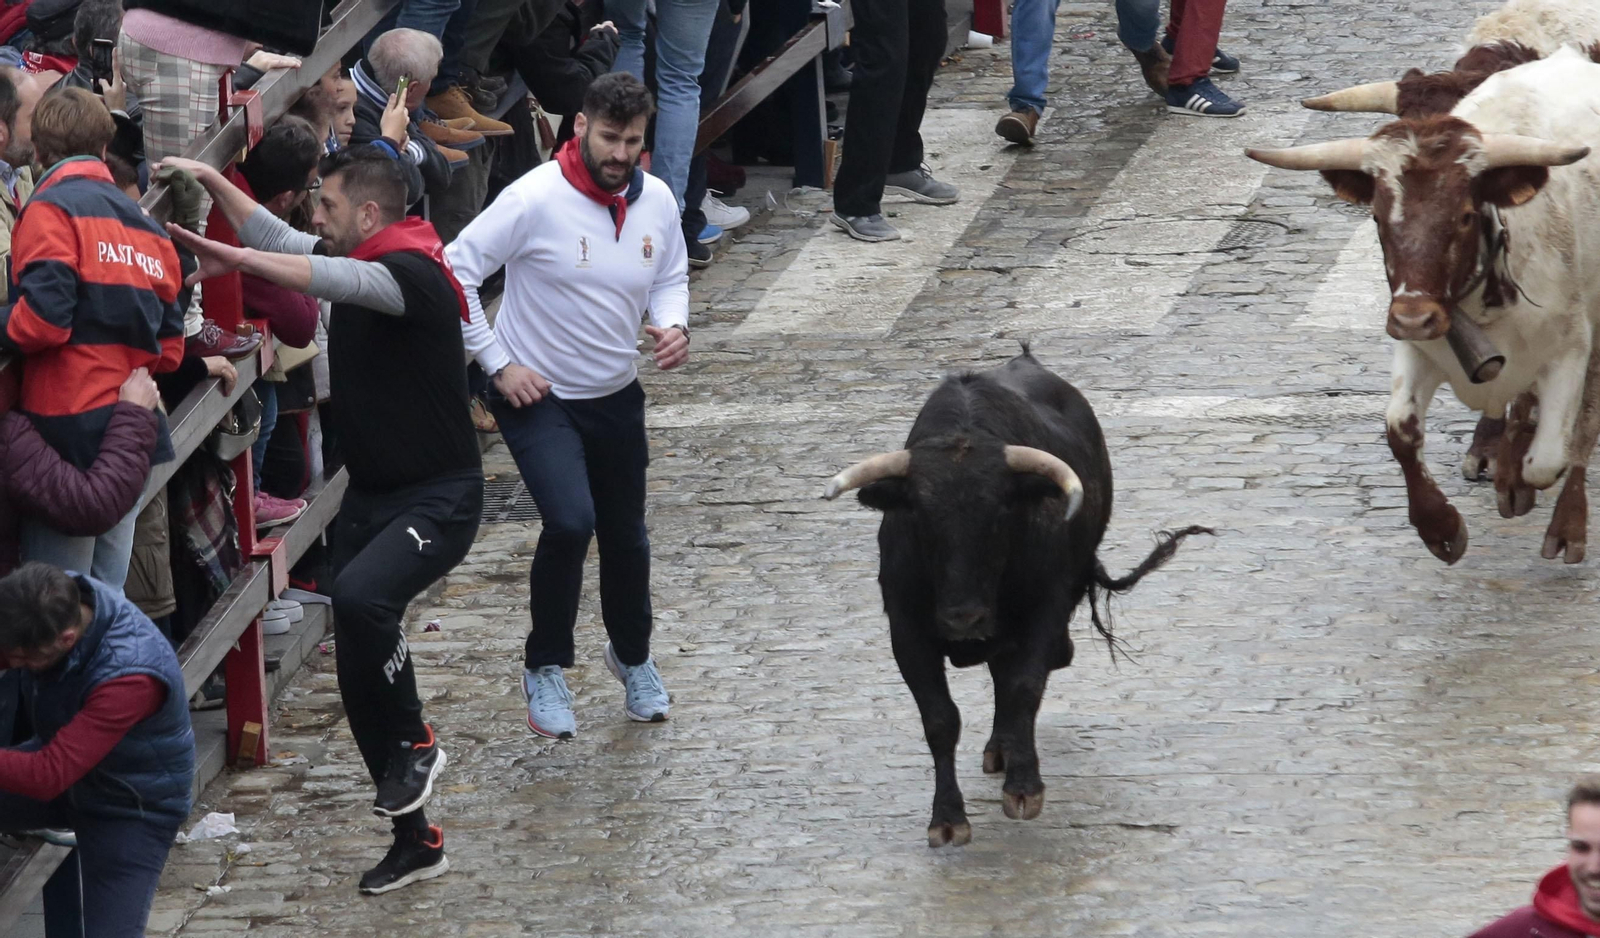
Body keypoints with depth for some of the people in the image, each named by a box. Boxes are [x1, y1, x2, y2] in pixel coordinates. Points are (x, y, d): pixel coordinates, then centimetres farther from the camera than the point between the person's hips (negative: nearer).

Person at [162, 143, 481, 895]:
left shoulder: (413, 275, -19)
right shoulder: (356, 262, 5)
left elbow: (337, 280, -36)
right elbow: (277, 240, 18)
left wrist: (233, 259, -39)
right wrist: (213, 185, 8)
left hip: (438, 499, -9)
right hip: (370, 494, 9)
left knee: (360, 595, -36)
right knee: (361, 683, 7)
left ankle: (413, 744, -12)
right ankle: (414, 841, 20)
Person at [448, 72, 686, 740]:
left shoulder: (656, 201, -5)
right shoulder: (536, 199, -22)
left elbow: (671, 276, 14)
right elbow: (455, 271, -18)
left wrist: (673, 325, -9)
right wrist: (497, 364, -17)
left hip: (616, 396, 5)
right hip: (537, 396, -5)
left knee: (625, 535, 17)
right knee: (570, 522, -24)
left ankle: (633, 657, 45)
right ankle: (545, 670, -3)